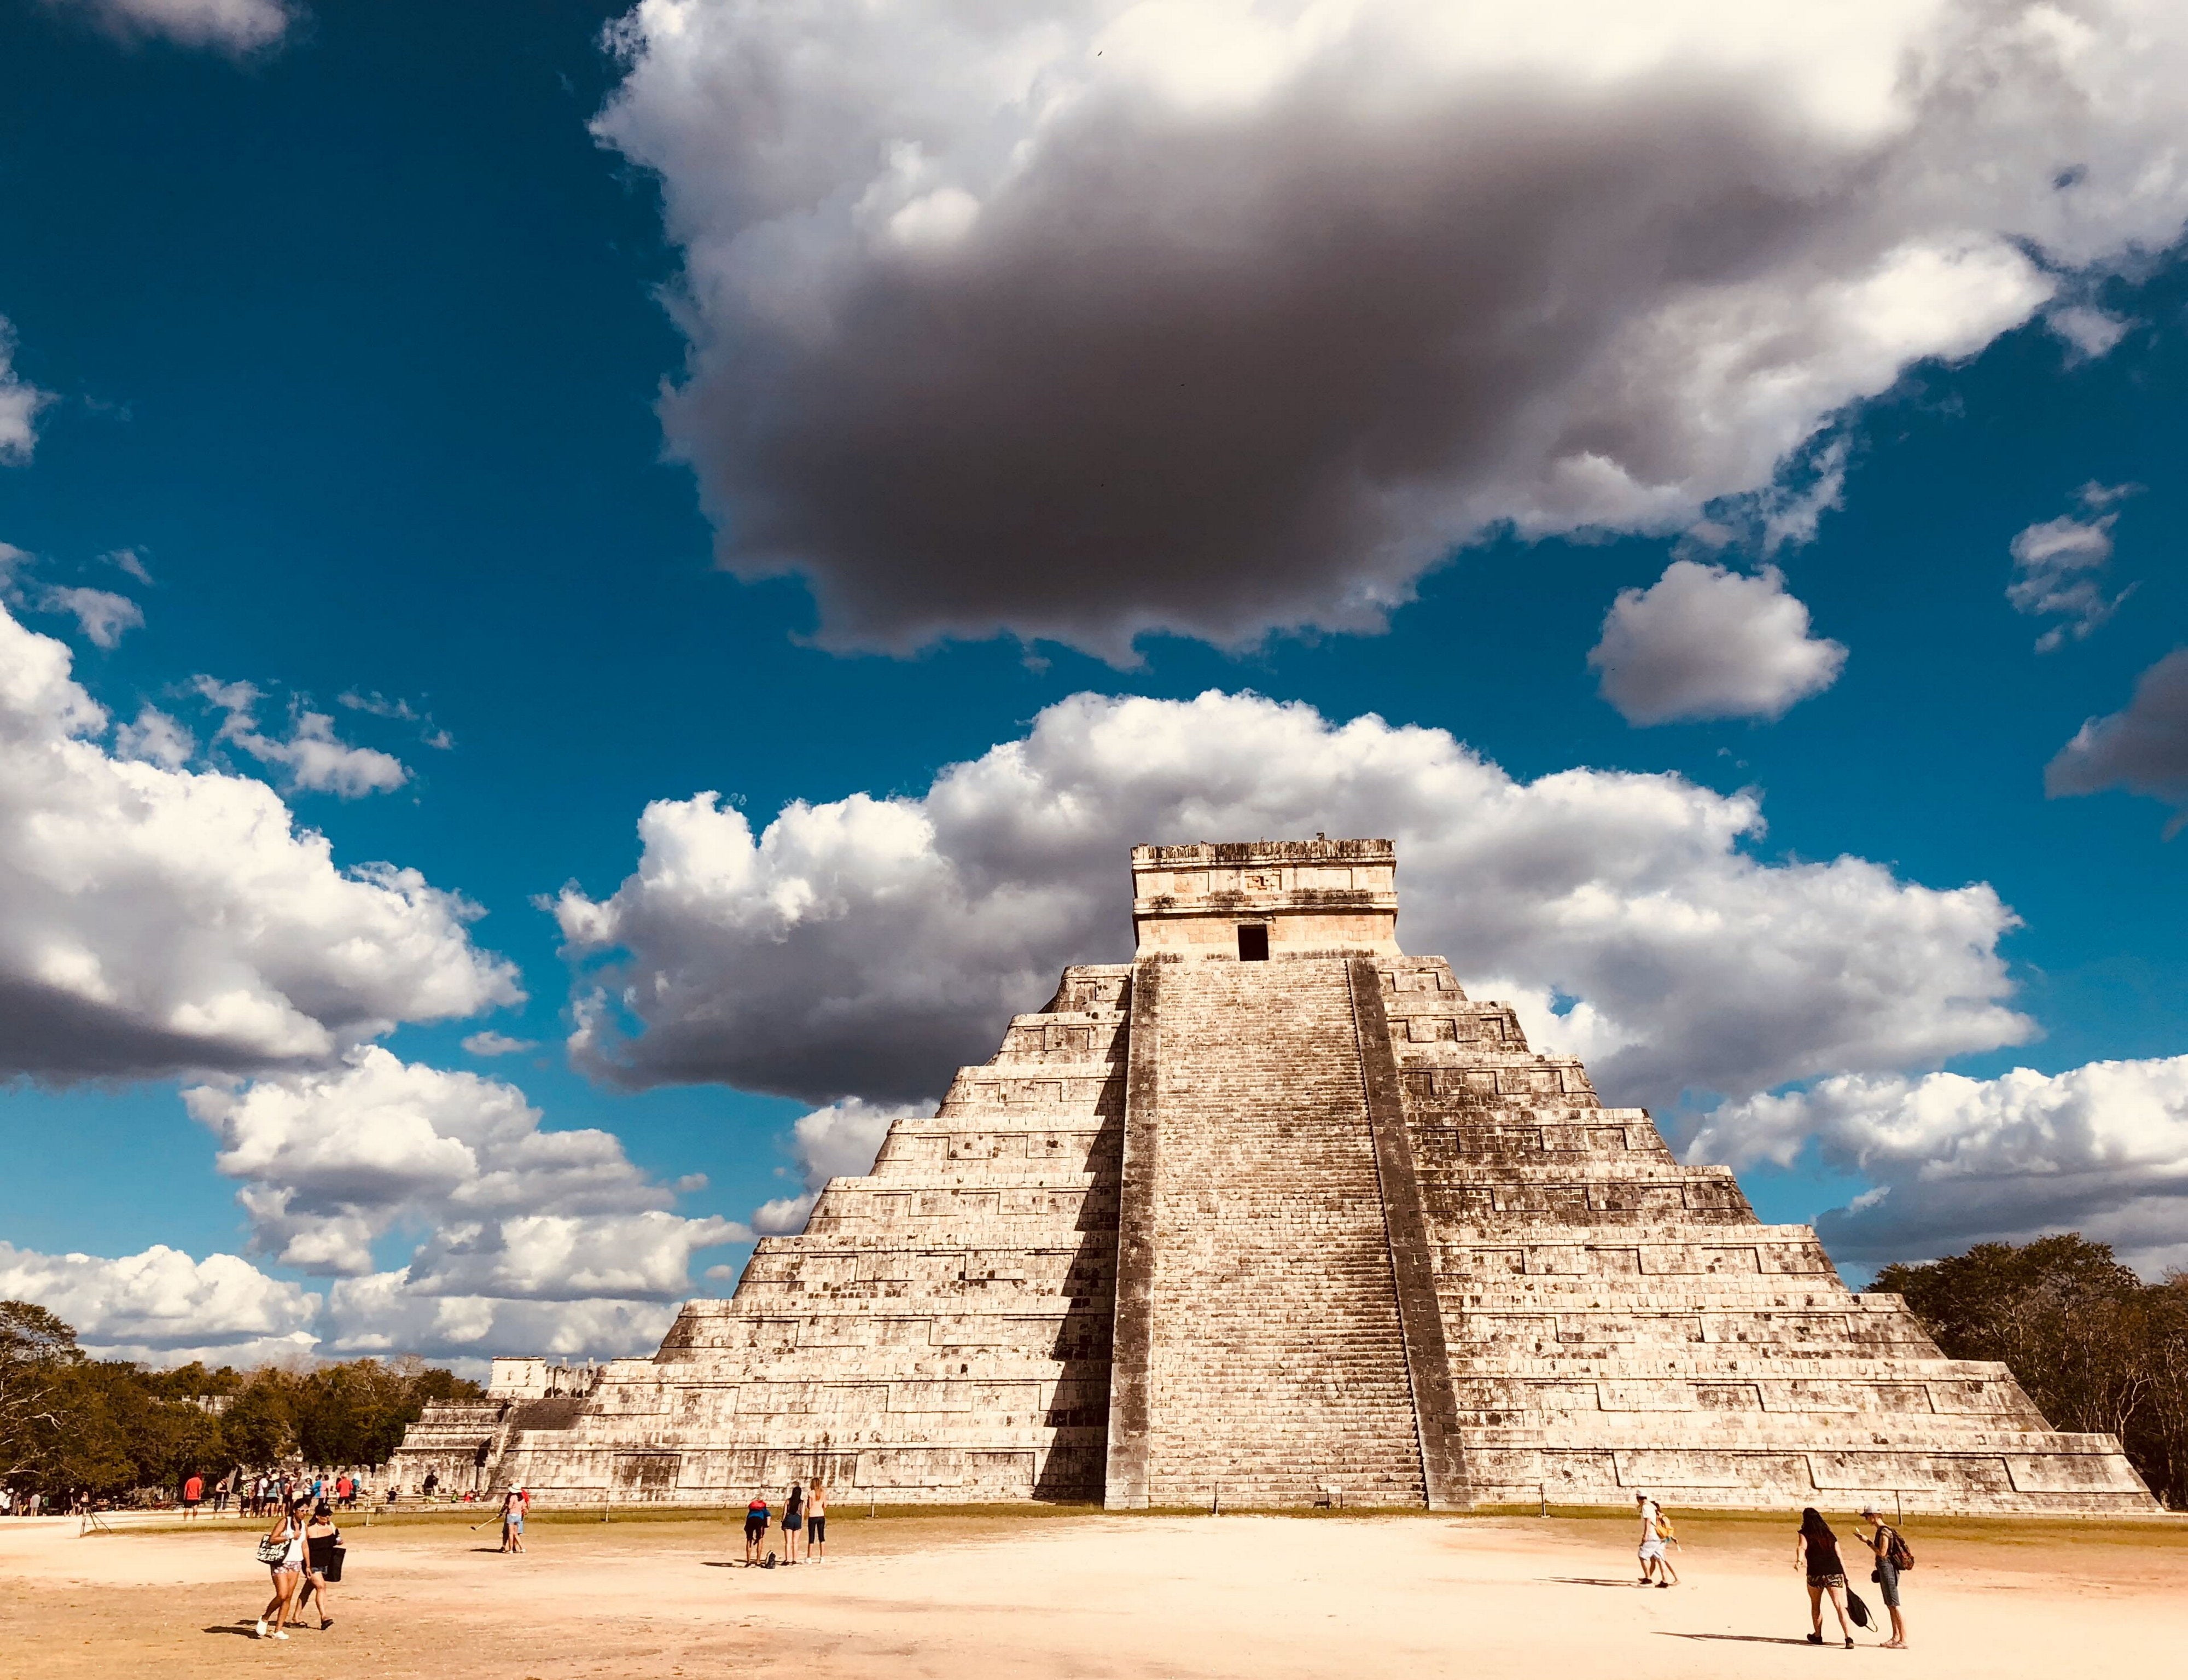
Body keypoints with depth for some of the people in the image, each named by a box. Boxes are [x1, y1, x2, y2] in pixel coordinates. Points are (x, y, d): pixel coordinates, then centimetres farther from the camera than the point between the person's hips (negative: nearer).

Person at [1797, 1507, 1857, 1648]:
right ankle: (1849, 1638, -20)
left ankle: (1817, 1636, 30)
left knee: (1815, 1605, 19)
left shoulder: (1805, 1534, 7)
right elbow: (1840, 1557, 14)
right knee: (1840, 1606, -4)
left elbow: (1802, 1547, -15)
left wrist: (1799, 1560, -31)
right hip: (1835, 1573, 2)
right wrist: (1846, 1577, 16)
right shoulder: (1831, 1535, 18)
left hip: (1816, 1574, -2)